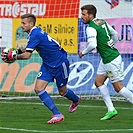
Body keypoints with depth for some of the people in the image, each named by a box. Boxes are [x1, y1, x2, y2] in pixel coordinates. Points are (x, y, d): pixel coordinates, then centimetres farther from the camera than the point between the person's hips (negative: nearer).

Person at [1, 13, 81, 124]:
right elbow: (29, 48, 19)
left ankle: (76, 100, 42)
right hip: (47, 64, 9)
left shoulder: (35, 34, -27)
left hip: (60, 63, -9)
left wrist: (14, 56, -16)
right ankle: (57, 114, -3)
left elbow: (27, 55, -29)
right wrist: (18, 51, 2)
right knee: (38, 89, -6)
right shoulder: (35, 31, 1)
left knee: (62, 92, 8)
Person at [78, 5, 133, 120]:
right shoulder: (102, 22, 10)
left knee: (118, 87, -3)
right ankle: (111, 110, 11)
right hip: (106, 59, 10)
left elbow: (92, 45, -30)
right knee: (98, 82, 12)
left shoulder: (91, 28, -18)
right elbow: (115, 34, 20)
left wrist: (83, 52, -12)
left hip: (111, 60, -10)